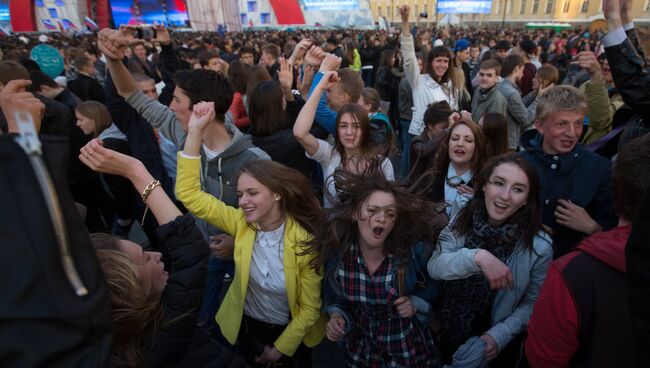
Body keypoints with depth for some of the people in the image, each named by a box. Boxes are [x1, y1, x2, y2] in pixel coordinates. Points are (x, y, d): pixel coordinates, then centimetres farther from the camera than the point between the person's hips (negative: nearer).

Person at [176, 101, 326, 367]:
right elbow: (188, 194, -24)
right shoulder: (241, 223, -17)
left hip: (289, 334, -2)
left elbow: (310, 308, -16)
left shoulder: (305, 243, -27)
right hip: (245, 327, 3)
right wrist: (195, 130, -32)